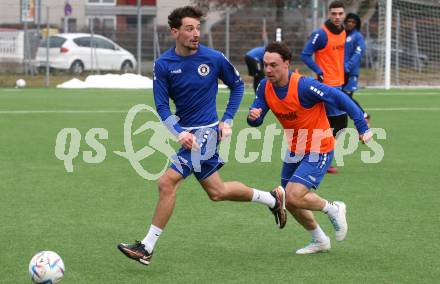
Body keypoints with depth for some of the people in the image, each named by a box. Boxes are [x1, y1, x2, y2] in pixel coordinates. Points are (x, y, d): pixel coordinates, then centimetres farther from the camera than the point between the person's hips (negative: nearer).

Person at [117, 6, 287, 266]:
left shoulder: (214, 58, -10)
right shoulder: (163, 64, -4)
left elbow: (237, 85, 7)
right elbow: (162, 106, -3)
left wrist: (228, 121, 0)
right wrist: (179, 132, -20)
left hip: (206, 131, -6)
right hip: (187, 132, 6)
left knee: (167, 183, -16)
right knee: (216, 191, 15)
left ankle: (147, 248, -8)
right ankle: (273, 199, 37)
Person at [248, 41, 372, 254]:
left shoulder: (304, 86, -27)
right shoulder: (265, 87, -7)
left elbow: (340, 98, -21)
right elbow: (256, 120, -2)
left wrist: (363, 128, -19)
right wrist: (253, 116, -27)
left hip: (319, 150, -7)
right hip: (295, 149, 7)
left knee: (293, 197, -20)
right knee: (289, 203, 12)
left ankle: (333, 209, 9)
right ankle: (319, 240, 35)